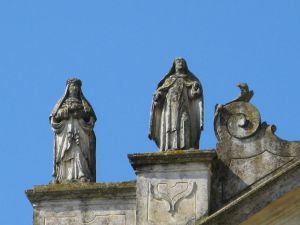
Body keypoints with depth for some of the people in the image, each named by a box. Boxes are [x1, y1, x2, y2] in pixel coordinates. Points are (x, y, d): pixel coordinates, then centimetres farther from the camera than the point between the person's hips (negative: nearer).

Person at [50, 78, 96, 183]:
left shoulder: (83, 103, 20)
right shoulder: (63, 102, 20)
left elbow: (91, 118, 9)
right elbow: (54, 116, 5)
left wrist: (82, 113, -7)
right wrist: (68, 110, -5)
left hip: (80, 132, 0)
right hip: (65, 132, 0)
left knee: (79, 153, -17)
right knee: (66, 154, -15)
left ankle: (82, 176, -29)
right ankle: (66, 177, -23)